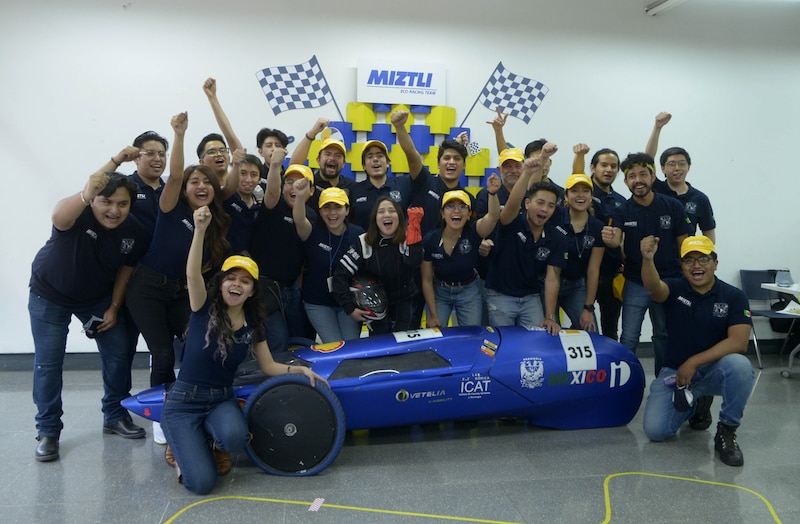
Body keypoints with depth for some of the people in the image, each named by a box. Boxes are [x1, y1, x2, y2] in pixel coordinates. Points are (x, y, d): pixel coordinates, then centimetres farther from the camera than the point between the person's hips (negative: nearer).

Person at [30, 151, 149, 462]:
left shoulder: (134, 233, -19)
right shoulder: (78, 214, -31)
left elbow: (126, 269, -3)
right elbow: (59, 218, -56)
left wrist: (114, 308, -4)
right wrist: (85, 194, -74)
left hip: (98, 297, 4)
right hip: (50, 295, -3)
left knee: (120, 352, 2)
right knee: (48, 363, -3)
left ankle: (115, 416, 22)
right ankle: (48, 432, 13)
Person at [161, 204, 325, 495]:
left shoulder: (253, 324, 2)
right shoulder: (204, 309, -9)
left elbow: (268, 366, 10)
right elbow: (193, 274, -29)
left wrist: (299, 369, -8)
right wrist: (200, 230, -43)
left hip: (222, 399, 3)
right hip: (184, 402, -3)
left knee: (235, 437, -34)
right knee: (201, 483, -19)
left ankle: (213, 442, 4)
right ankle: (183, 443, 14)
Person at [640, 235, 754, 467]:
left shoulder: (734, 296, -6)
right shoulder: (675, 288, -5)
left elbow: (739, 342, -18)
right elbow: (653, 287, -30)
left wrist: (694, 362, -23)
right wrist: (648, 259, -52)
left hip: (715, 370, -1)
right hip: (674, 371, 1)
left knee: (739, 365, -35)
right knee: (655, 430, -14)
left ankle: (727, 431, -11)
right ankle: (694, 404, 20)